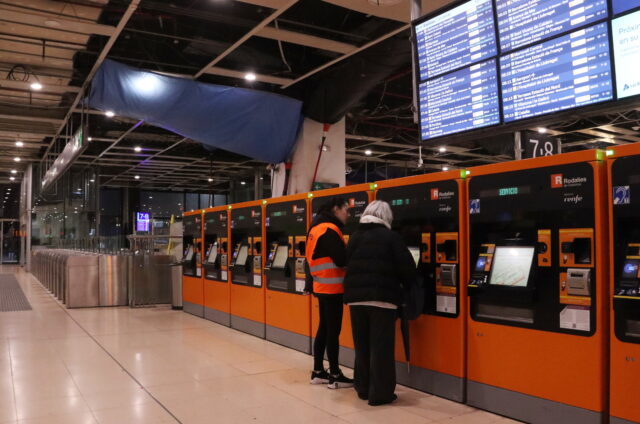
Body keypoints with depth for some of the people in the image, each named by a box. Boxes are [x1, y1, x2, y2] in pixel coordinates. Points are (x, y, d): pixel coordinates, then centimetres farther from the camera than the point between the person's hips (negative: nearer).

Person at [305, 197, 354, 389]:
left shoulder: (318, 228, 14)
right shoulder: (329, 230, -16)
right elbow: (342, 260, -21)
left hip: (322, 285, 9)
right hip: (331, 288, -9)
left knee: (324, 329, 14)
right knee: (333, 331, -2)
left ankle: (318, 372, 22)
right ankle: (335, 376, 6)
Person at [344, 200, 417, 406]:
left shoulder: (355, 237, 13)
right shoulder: (391, 237, -4)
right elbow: (407, 267, -6)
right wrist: (409, 288, 11)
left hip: (356, 297, 5)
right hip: (382, 298, -5)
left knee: (362, 346, 14)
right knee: (381, 347, 1)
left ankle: (363, 388, 24)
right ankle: (380, 393, 6)